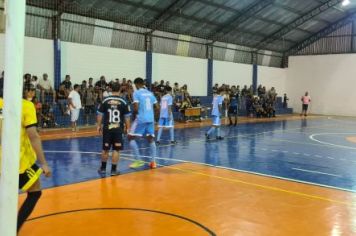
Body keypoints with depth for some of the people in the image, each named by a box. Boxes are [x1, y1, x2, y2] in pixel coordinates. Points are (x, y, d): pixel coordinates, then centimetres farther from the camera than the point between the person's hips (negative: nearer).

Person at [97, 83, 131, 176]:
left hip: (107, 128, 2)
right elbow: (127, 117, -1)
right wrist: (127, 128, 8)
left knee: (105, 149, 13)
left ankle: (103, 168, 25)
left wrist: (99, 126, 12)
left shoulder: (105, 101, 0)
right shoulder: (123, 102, -2)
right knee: (116, 150, 5)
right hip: (118, 129, -2)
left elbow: (100, 115, 2)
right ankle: (113, 170, 9)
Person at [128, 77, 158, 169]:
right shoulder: (150, 93, 14)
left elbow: (136, 108, -14)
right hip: (151, 119, 6)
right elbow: (156, 107, 15)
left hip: (140, 119, -6)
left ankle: (138, 160, -1)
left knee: (131, 138, 5)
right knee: (151, 139, 12)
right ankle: (153, 161, 6)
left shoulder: (136, 93, -5)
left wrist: (133, 116, 3)